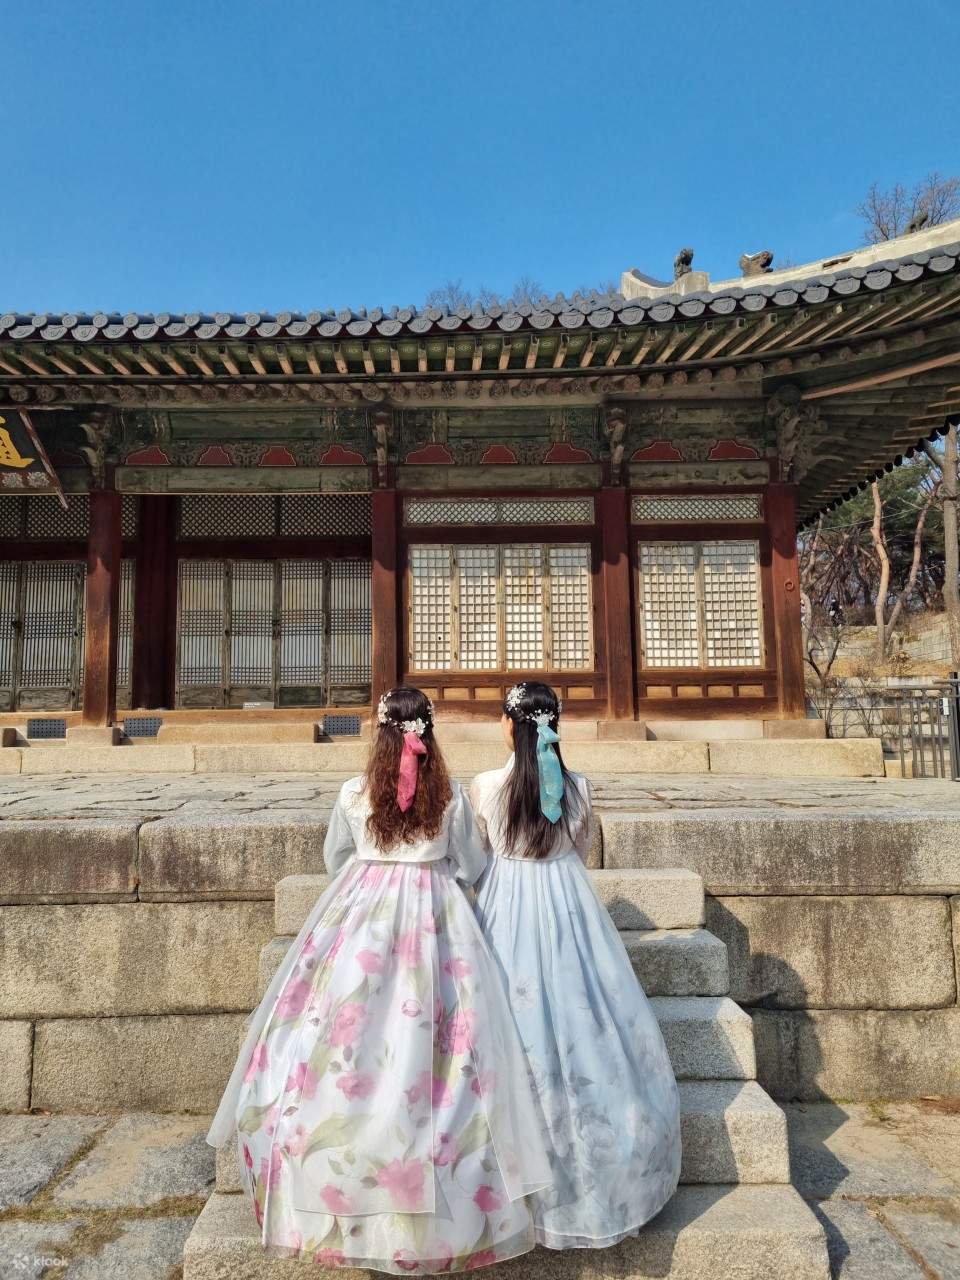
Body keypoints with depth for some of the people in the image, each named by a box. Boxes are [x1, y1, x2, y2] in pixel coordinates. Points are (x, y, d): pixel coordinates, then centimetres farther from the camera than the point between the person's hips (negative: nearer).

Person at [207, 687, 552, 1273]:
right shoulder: (452, 795, -7)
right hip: (435, 917, 0)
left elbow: (335, 858, 9)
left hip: (361, 915, 0)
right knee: (431, 1039, 8)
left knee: (348, 1028, 12)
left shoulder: (354, 793, -6)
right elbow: (471, 866, 3)